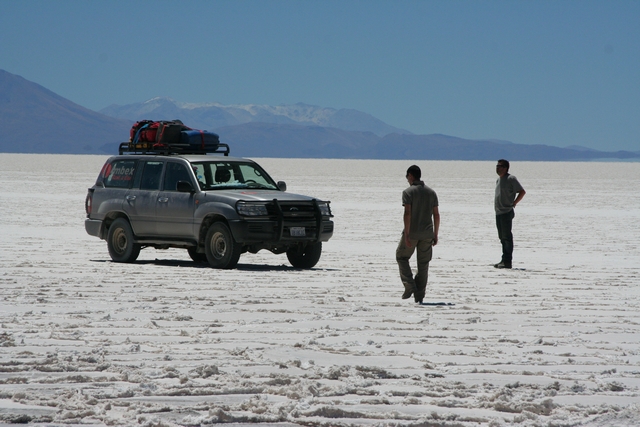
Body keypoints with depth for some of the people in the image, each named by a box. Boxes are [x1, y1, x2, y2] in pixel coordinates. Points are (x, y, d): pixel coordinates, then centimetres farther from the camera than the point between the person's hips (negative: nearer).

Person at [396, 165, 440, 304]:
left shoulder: (408, 192, -8)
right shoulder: (431, 192, 7)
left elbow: (407, 213, -16)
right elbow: (436, 215, 6)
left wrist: (406, 234, -16)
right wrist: (435, 235, 11)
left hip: (412, 233, -4)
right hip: (427, 234, 4)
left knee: (401, 257, 15)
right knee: (423, 264, 8)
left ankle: (409, 286, -1)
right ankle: (419, 296, 8)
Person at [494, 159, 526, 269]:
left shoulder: (511, 179, -9)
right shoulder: (498, 180, 17)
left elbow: (522, 192, -10)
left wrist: (514, 203, -11)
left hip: (507, 212, -9)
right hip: (498, 212, 9)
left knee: (507, 237, -8)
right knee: (502, 237, 11)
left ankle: (507, 261, -8)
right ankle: (504, 260, 16)